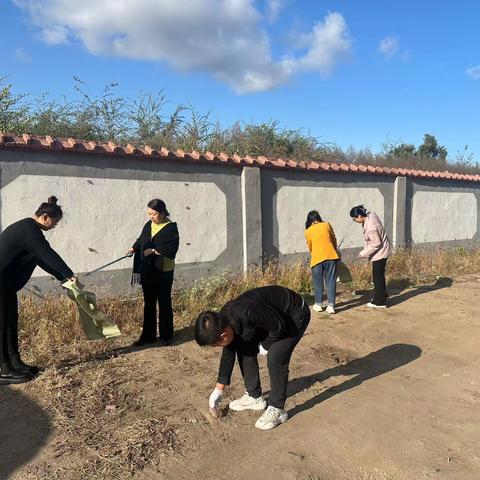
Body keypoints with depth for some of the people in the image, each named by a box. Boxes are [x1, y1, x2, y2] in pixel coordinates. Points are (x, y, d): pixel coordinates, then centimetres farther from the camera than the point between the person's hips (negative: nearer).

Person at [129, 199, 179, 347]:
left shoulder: (171, 228, -12)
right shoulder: (148, 225, 6)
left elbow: (171, 250, -20)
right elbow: (141, 240, 16)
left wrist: (153, 251, -21)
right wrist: (134, 248, -2)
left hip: (163, 272, -6)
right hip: (147, 271, 6)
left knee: (164, 304, 6)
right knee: (148, 304, 14)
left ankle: (166, 336, 20)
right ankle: (148, 335, 26)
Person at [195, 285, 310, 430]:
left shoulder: (248, 313, -40)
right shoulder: (224, 321, -10)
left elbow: (279, 326, -28)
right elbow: (228, 354, 3)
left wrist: (265, 345, -10)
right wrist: (219, 389, 10)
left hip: (295, 315, -8)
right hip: (271, 316, 8)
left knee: (275, 358, -18)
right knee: (244, 350, 4)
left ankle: (277, 410, 1)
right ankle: (254, 397, 20)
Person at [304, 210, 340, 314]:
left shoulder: (308, 231, 7)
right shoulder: (327, 225, 9)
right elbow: (334, 240, 18)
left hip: (317, 258, 0)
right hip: (331, 256, 1)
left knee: (318, 282, 13)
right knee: (331, 282, 4)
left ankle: (318, 304, 21)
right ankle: (331, 306, 1)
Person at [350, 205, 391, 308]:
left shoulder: (370, 227, -31)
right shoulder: (371, 214, -6)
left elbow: (376, 244, -24)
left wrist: (363, 253, -17)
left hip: (380, 252, -9)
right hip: (382, 250, 9)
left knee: (378, 276, 1)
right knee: (379, 275, 21)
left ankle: (380, 302, 12)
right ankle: (382, 295, 36)